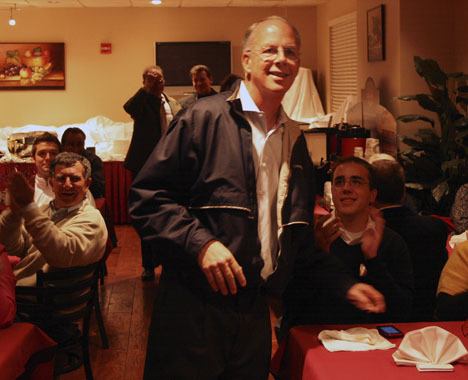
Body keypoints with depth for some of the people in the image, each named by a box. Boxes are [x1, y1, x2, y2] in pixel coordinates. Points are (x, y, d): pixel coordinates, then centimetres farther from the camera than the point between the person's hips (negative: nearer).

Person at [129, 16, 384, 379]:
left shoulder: (295, 139, 12)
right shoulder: (204, 118, -8)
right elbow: (147, 196, -10)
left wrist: (344, 284, 14)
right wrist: (200, 243, -21)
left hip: (255, 311, 6)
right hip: (193, 308, -5)